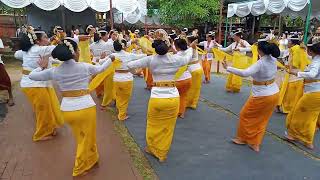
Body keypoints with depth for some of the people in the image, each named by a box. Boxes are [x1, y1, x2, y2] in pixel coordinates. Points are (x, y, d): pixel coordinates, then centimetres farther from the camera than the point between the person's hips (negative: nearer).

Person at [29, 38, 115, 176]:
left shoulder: (55, 71, -2)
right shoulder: (85, 67, -7)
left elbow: (32, 76, 7)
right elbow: (100, 69, 12)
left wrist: (42, 67, 26)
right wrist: (109, 59, 31)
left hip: (67, 109, 4)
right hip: (85, 108, -3)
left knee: (81, 138, 25)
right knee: (87, 139, 16)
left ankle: (91, 159, 43)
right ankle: (80, 169, 30)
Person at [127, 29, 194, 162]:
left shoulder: (150, 60, -9)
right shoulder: (176, 59, -5)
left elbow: (129, 65, -3)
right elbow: (188, 58, 18)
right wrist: (190, 48, 39)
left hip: (156, 98, 0)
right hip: (173, 98, 1)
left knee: (153, 126, 22)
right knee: (167, 129, 17)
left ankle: (152, 148, 43)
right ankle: (162, 154, 35)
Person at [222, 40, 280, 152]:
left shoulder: (260, 63, -25)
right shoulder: (273, 60, -2)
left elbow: (244, 73, -38)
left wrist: (228, 68, -33)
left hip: (262, 96, -8)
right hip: (274, 94, 8)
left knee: (245, 115, 13)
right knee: (261, 120, 18)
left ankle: (243, 138, 30)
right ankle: (255, 144, 27)